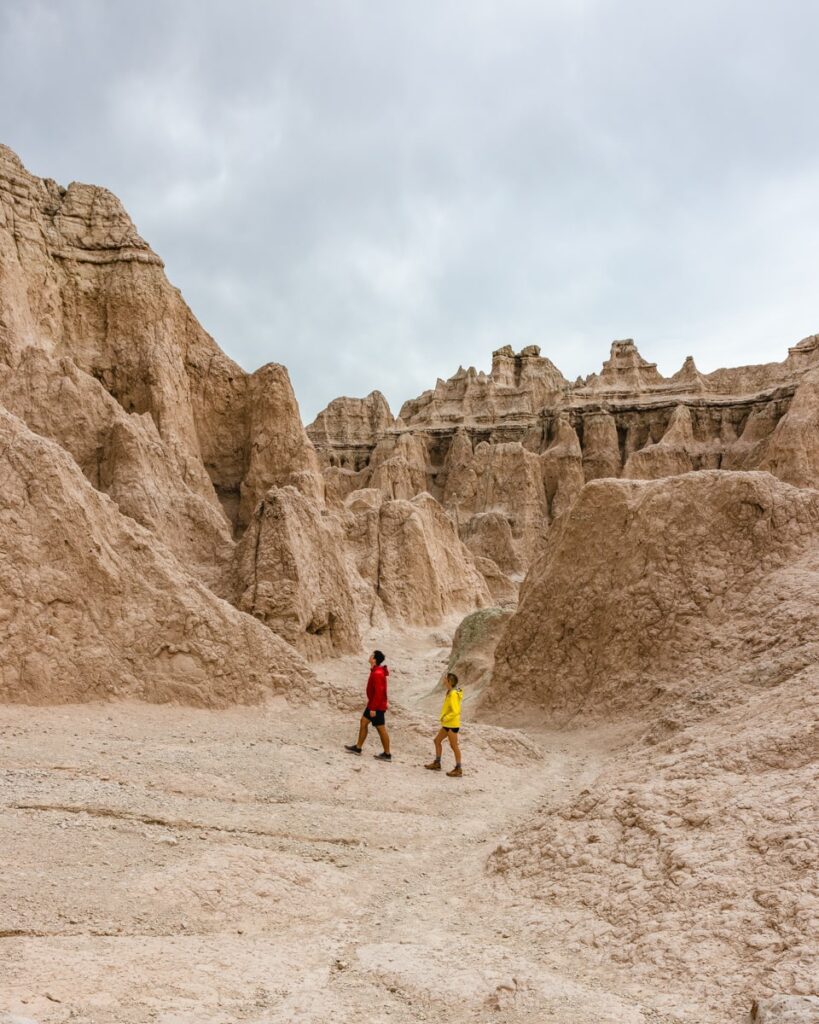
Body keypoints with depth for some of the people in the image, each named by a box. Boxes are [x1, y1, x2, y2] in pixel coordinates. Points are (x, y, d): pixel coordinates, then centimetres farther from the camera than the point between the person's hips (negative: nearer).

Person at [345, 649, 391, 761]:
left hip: (377, 706, -10)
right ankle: (358, 747, 25)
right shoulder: (377, 671, 7)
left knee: (381, 729, 0)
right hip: (373, 704, 10)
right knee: (363, 722, 16)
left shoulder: (378, 674, -25)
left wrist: (373, 708, -24)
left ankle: (387, 754, 10)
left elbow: (378, 692, -27)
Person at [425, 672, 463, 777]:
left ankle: (458, 769, 8)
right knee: (437, 741, 18)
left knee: (454, 746, -1)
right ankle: (437, 764, 29)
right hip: (447, 724, 10)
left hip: (452, 724, -10)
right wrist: (444, 718, 10)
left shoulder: (453, 694, -22)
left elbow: (455, 711, -27)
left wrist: (445, 718, -18)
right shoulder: (450, 693, 7)